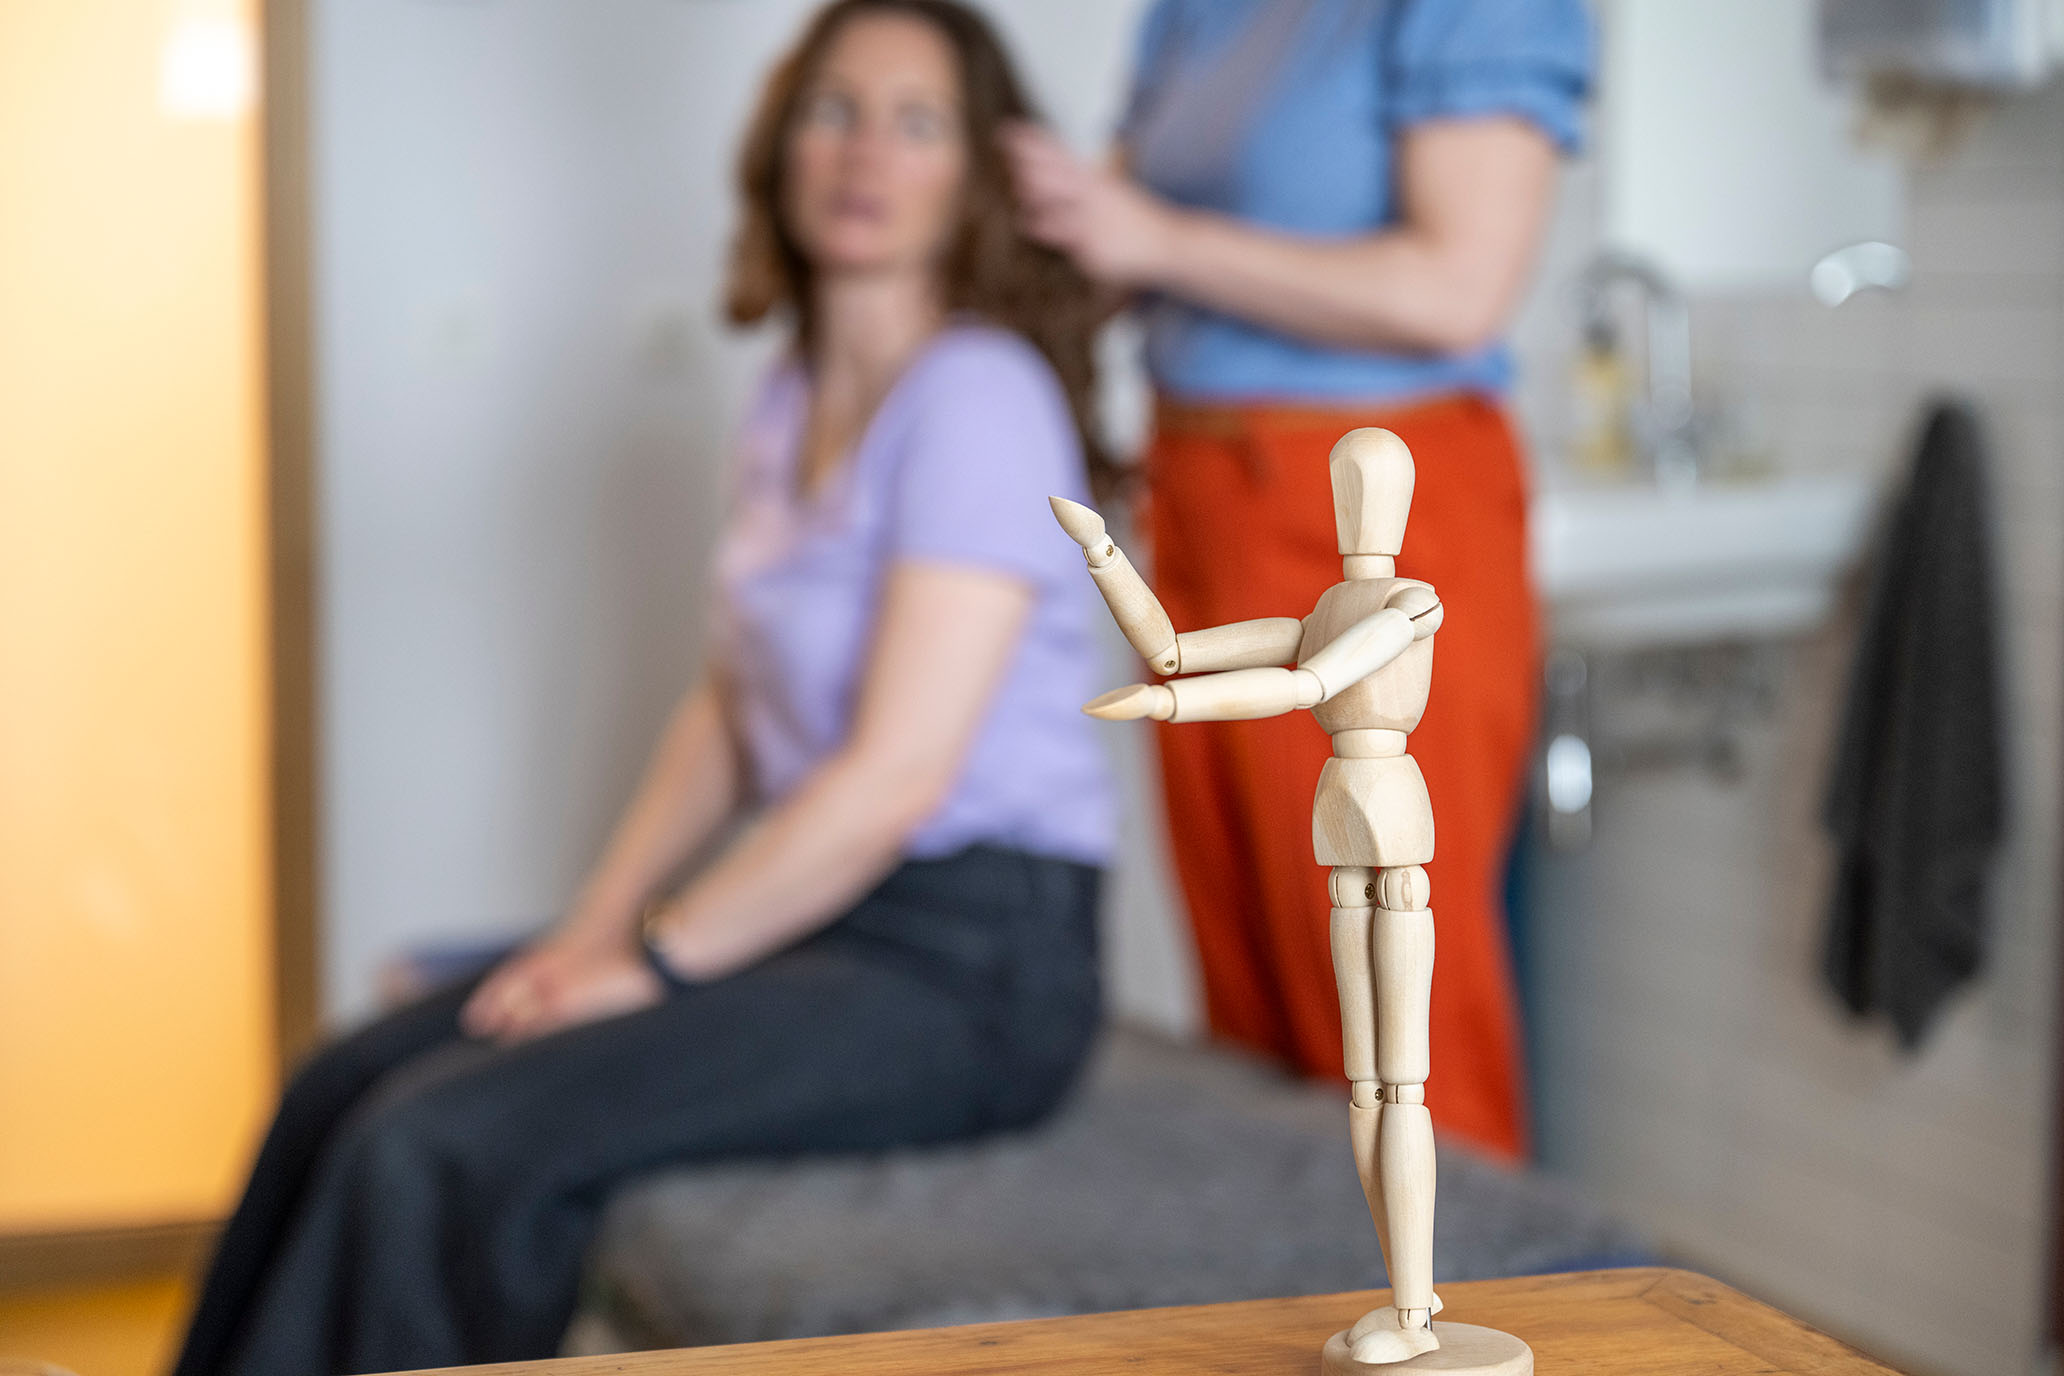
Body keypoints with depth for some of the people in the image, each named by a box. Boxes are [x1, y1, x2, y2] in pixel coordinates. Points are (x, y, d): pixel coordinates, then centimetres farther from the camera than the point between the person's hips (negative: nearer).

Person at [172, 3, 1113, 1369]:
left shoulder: (979, 398, -15)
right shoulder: (794, 400, 13)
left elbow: (898, 772, -21)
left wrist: (655, 961, -14)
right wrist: (598, 925, 7)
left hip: (967, 965, -9)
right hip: (821, 914, 9)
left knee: (445, 1147, -21)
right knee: (348, 1089, 1)